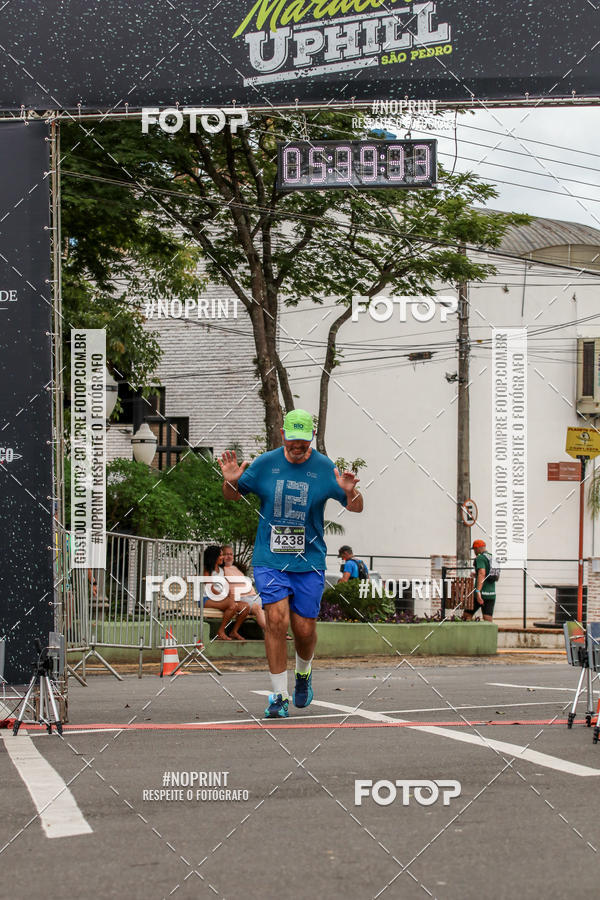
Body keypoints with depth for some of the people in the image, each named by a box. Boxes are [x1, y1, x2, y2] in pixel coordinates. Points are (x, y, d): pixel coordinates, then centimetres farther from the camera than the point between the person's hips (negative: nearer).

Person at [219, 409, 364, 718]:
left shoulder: (324, 468, -1)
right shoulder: (265, 464, 0)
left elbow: (356, 508, 2)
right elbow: (232, 496, 12)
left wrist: (350, 493, -20)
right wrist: (230, 481, -11)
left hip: (309, 562, 0)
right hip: (269, 559, 0)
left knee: (304, 629, 1)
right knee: (277, 619, -15)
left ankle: (303, 673, 35)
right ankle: (279, 696, -7)